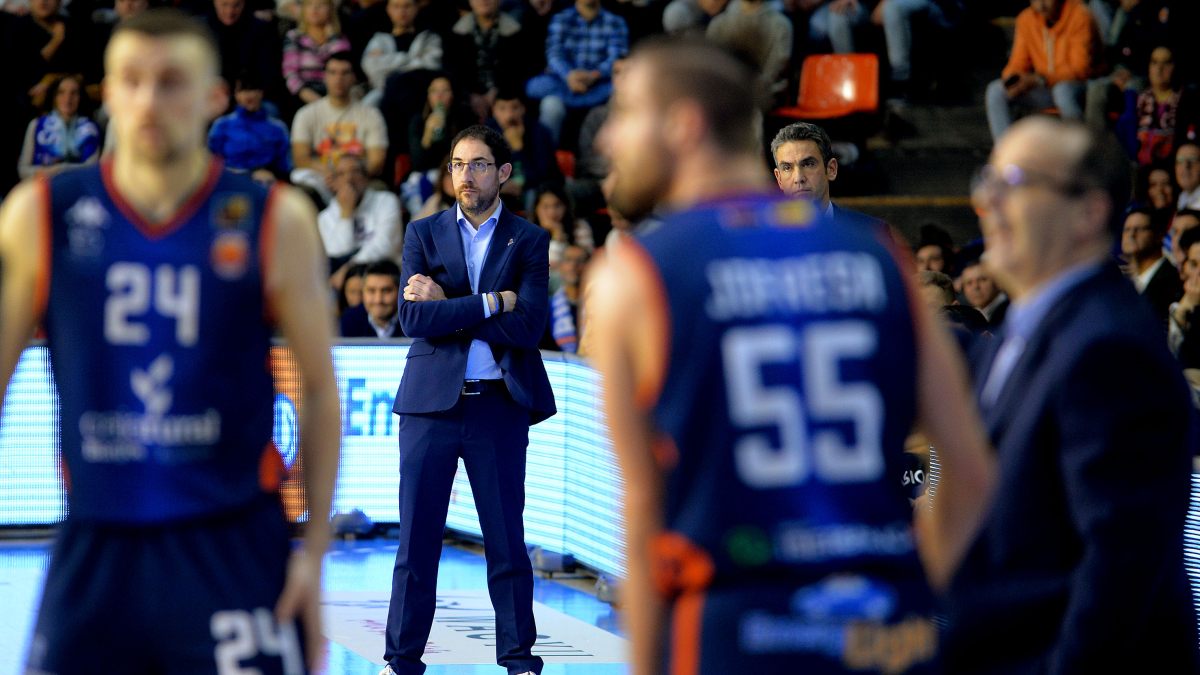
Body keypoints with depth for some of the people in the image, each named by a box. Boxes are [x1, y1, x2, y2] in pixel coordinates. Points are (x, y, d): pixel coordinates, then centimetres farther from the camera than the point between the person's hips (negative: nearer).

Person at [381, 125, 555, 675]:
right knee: (416, 540, 3)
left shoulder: (530, 241, 5)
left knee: (507, 541, 3)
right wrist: (491, 304, -12)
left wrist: (447, 305, -10)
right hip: (430, 403, 1)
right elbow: (413, 320, -7)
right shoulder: (423, 234, 7)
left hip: (499, 407, -1)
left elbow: (528, 326, -9)